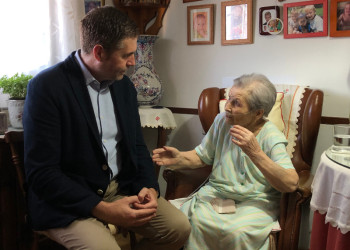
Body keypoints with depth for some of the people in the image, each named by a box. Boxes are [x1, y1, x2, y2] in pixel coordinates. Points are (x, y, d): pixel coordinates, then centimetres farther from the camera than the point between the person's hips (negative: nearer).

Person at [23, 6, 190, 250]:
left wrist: (149, 187, -8)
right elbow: (41, 172, -19)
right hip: (67, 202, -5)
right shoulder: (47, 87, -17)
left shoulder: (124, 85, 4)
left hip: (121, 188, 6)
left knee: (179, 227, -7)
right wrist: (102, 210, -25)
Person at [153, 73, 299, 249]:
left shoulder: (271, 137, -12)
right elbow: (202, 156, 14)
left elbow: (291, 184, -23)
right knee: (187, 219, -25)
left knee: (237, 232, -33)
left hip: (256, 202, -3)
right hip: (216, 193, 4)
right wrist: (179, 158, -7)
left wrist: (255, 153, -31)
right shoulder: (222, 121, 3)